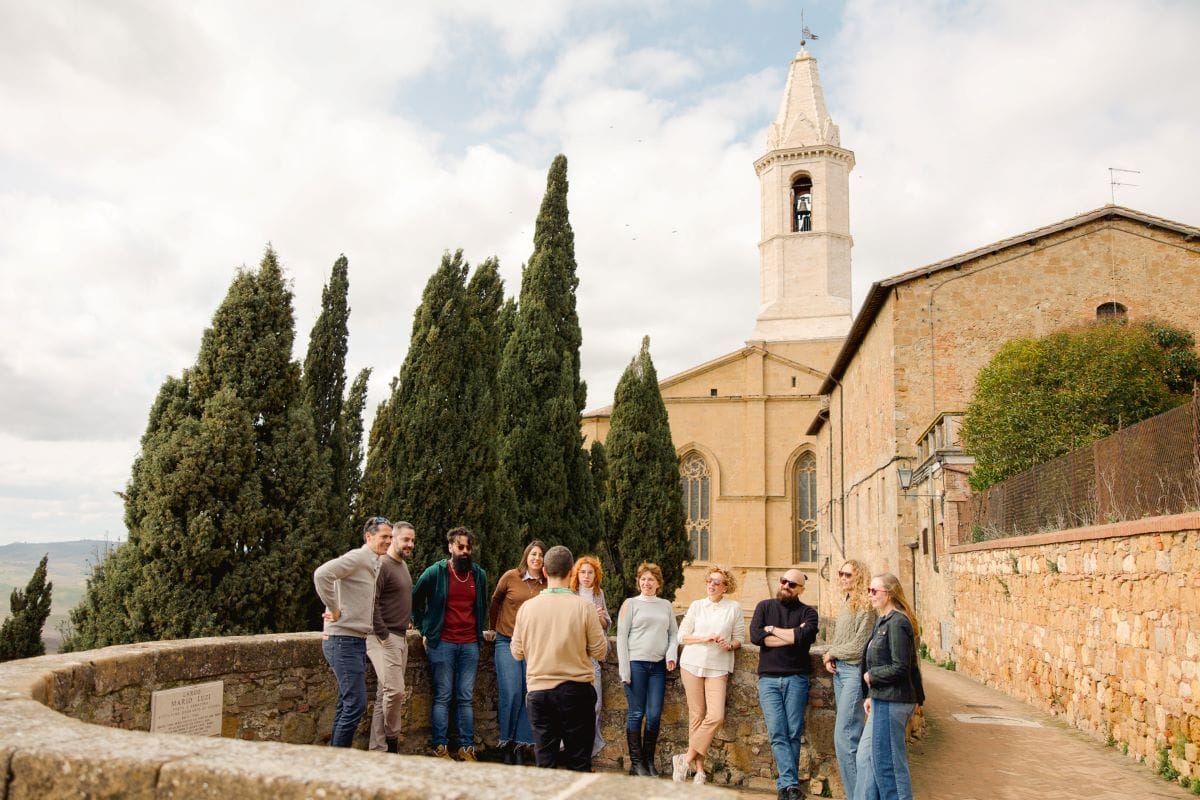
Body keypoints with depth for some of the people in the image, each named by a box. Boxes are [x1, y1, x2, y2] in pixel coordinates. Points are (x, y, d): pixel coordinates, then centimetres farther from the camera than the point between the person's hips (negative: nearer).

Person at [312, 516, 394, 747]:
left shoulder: (374, 564, 15)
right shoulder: (356, 558, -14)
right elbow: (321, 574, -29)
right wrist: (334, 609, -21)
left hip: (357, 641, 10)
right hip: (343, 641, -10)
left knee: (347, 705, 14)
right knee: (356, 704, -9)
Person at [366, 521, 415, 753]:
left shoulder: (403, 565, 17)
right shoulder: (382, 565, -12)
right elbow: (371, 602, -19)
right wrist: (383, 634, -17)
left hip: (401, 637, 9)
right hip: (384, 638, -9)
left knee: (385, 695, 8)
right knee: (395, 690, -14)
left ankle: (378, 749, 10)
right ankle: (392, 740, 5)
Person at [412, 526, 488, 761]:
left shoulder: (479, 575, 9)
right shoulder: (435, 572, -2)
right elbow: (415, 601, 7)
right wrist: (424, 631, 5)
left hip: (470, 644, 3)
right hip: (442, 643, -3)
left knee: (466, 698, 5)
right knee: (442, 697, 0)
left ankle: (467, 748, 10)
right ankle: (440, 747, 7)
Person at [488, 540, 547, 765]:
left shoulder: (547, 585, -1)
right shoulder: (510, 577, -3)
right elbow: (495, 602, 11)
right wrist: (496, 628, 17)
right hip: (507, 642, -2)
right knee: (511, 693, -8)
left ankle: (522, 745, 10)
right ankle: (507, 744, 7)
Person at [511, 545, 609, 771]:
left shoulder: (527, 607, -3)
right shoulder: (584, 607, -10)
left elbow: (517, 653, 7)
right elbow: (599, 651, -4)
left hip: (538, 691, 2)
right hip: (576, 690, -2)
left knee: (546, 763, 10)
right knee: (579, 762, 7)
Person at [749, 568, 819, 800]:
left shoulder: (807, 612, 7)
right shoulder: (765, 606, 10)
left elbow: (805, 636, -15)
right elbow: (755, 635, -6)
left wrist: (772, 629, -6)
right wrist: (792, 636, -7)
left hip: (796, 678, -1)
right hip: (768, 679, 1)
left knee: (794, 734, -1)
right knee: (777, 734, -6)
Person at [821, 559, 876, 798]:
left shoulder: (865, 606, -12)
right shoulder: (846, 603, 14)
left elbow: (858, 647, -15)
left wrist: (832, 653, -2)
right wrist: (829, 658, 3)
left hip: (854, 671, -9)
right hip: (839, 670, 9)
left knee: (843, 737, -10)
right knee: (853, 736, 12)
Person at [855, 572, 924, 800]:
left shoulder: (897, 623, -17)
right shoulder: (882, 621, 13)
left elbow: (899, 668, -22)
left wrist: (871, 676, -9)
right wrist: (871, 696, 15)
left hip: (892, 702, -10)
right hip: (883, 700, 10)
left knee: (887, 761, 0)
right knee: (866, 756, 15)